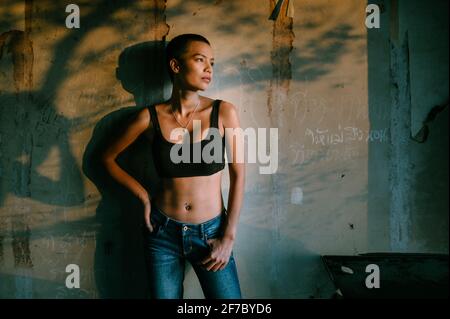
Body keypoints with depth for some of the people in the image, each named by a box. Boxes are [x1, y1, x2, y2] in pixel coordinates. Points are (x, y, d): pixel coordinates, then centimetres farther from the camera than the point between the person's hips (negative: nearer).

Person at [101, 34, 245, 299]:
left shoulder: (224, 112, -6)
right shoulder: (151, 117, -5)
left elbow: (238, 175, -4)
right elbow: (109, 158, 9)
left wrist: (229, 237, -6)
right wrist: (145, 197, 1)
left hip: (210, 233, 0)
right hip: (163, 232, 1)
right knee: (164, 295, 13)